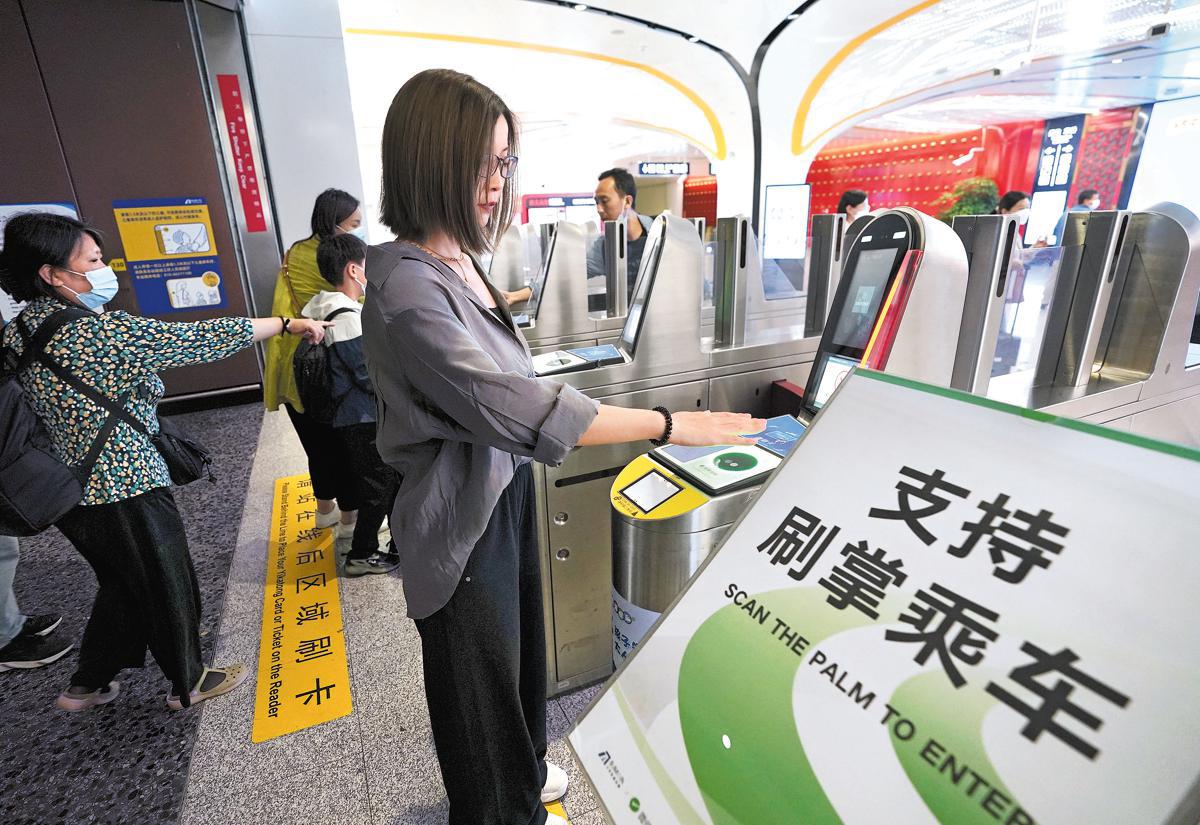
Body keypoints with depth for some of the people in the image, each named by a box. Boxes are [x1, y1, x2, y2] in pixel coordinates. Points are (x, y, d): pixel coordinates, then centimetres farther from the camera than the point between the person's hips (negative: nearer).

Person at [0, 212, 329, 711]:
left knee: (121, 584, 27)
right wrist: (287, 324, -16)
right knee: (168, 586, 12)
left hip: (72, 491, 8)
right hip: (127, 489, -8)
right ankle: (188, 683, 30)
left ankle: (88, 685, 40)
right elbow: (199, 340, -22)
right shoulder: (100, 330, -23)